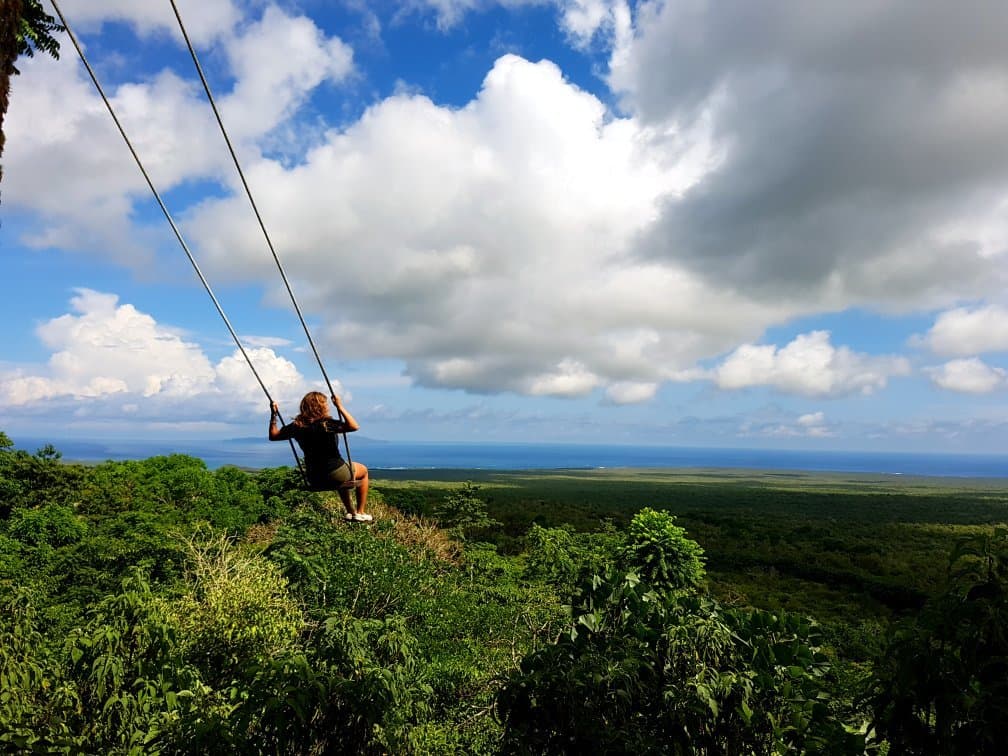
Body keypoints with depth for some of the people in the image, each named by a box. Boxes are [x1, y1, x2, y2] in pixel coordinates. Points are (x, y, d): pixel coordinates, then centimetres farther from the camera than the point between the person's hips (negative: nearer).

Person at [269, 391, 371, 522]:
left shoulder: (297, 426, -5)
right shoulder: (326, 424, -23)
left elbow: (273, 435, 8)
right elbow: (354, 426, -34)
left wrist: (273, 415, 12)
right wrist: (340, 407, -29)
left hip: (313, 480, 6)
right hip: (334, 474, -6)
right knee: (363, 471, 23)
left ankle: (350, 512, 41)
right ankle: (360, 513, 23)